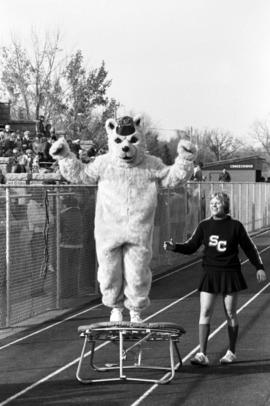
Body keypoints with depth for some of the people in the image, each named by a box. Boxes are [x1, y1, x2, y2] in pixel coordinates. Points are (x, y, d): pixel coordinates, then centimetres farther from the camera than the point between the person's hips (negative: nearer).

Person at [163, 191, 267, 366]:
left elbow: (249, 248, 7)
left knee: (230, 314, 6)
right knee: (205, 313, -7)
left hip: (230, 273, -1)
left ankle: (231, 353, 21)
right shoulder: (204, 226, 3)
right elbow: (191, 246, 5)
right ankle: (202, 354, -7)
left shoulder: (235, 226, -2)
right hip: (210, 274, 2)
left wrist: (260, 267, 5)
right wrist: (174, 247, -11)